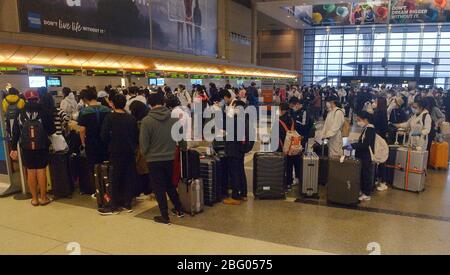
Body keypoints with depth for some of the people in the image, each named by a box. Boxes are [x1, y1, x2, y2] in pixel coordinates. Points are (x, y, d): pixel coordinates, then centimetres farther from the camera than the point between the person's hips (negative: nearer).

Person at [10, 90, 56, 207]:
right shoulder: (44, 112, -6)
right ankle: (43, 197, 11)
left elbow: (15, 133, 1)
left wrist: (14, 148, 5)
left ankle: (34, 198, 17)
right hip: (42, 147, -1)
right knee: (41, 170, 5)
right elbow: (52, 130, -3)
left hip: (26, 148, 1)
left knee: (30, 171, 9)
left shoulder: (20, 114, -1)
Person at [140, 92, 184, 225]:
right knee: (170, 185, 23)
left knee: (159, 188, 9)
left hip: (154, 159, -4)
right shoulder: (174, 117, -7)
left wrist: (145, 153, 9)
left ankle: (165, 216, 16)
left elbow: (143, 142, -10)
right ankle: (179, 209, 29)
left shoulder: (147, 120, -17)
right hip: (170, 158, 4)